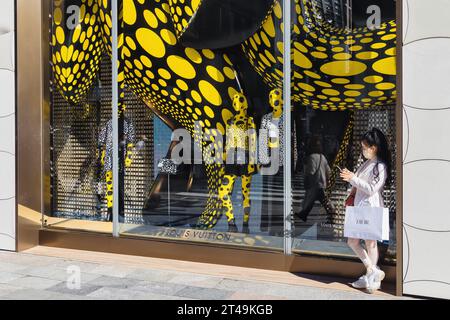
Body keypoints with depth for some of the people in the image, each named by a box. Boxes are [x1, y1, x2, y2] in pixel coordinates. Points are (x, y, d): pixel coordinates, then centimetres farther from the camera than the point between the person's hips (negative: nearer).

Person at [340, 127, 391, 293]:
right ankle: (373, 271, 18)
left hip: (371, 208, -9)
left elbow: (371, 189, -19)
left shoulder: (380, 166, -12)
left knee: (370, 243, 2)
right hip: (359, 208, 9)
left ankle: (372, 275, 17)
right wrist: (352, 196, 6)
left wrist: (352, 178, -20)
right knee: (352, 242, 10)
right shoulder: (366, 163, 13)